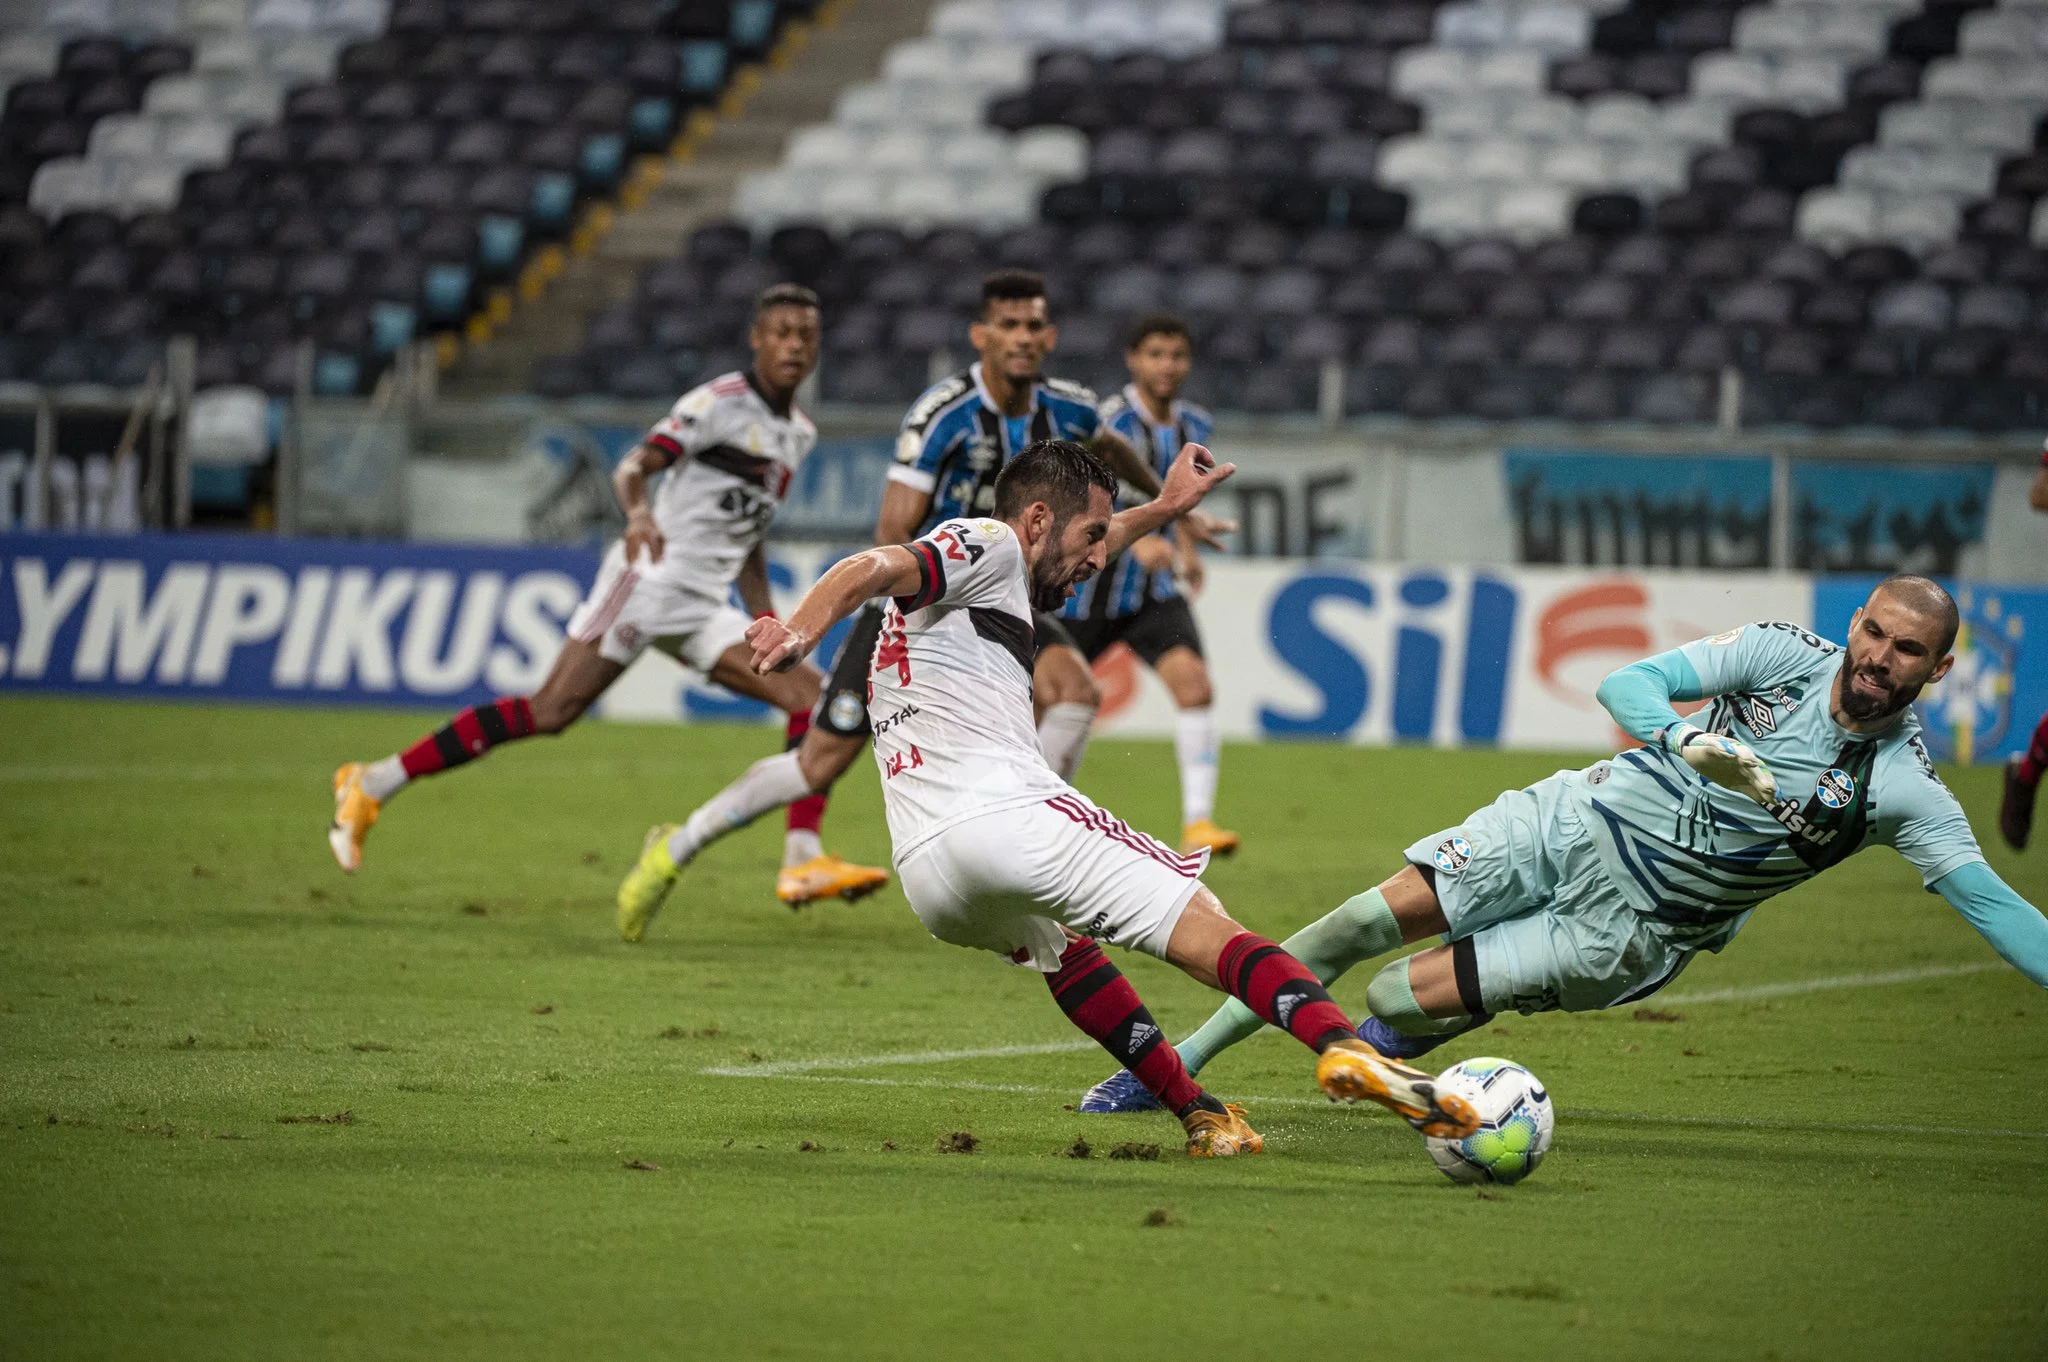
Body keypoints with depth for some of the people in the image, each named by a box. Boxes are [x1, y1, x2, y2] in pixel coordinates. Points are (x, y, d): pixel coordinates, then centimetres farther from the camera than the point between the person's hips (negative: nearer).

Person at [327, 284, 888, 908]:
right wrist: (638, 511, -40)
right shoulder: (721, 402, -7)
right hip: (650, 576, -8)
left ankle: (803, 863, -13)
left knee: (811, 694, -7)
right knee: (550, 711, -15)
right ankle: (372, 784, -10)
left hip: (704, 610, 8)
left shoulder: (799, 433, 17)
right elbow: (634, 465, -19)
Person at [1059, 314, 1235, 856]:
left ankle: (1198, 821, -21)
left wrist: (1187, 545, 7)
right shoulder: (1113, 420, -19)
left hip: (1154, 591, 5)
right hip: (1086, 591, -4)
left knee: (1193, 683, -19)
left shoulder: (1194, 425, 4)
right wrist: (1138, 540, -54)